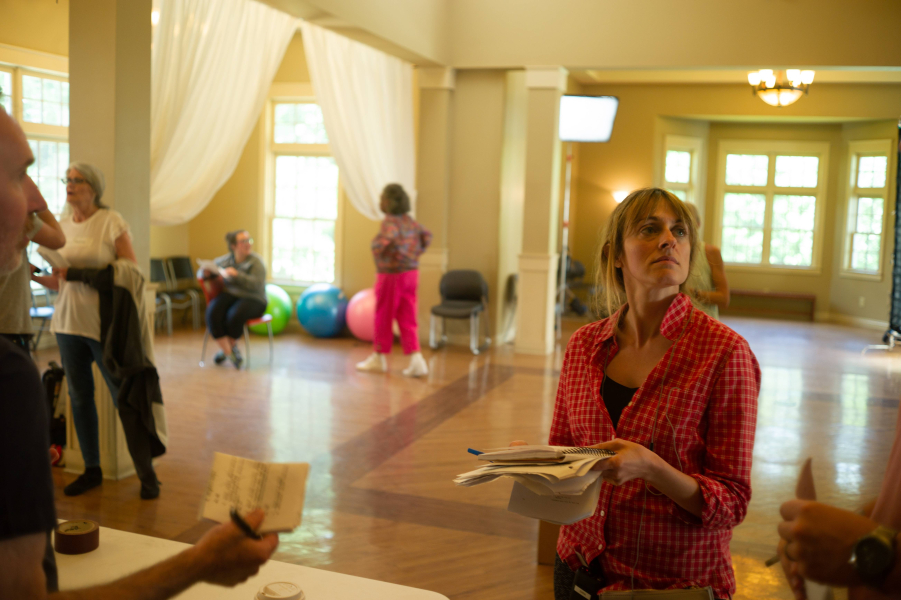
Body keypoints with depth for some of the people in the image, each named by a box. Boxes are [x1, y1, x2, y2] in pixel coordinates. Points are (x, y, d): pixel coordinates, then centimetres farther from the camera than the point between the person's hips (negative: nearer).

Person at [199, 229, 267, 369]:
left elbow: (256, 285, -17)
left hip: (253, 300, -4)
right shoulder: (224, 260, 8)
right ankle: (228, 352, -18)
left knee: (234, 315, -35)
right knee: (212, 313, -29)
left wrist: (236, 275, -27)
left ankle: (231, 346, -3)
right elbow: (203, 272, 18)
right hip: (229, 295, 4)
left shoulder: (256, 261, -4)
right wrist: (205, 273, -7)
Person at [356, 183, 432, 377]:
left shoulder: (390, 221, -16)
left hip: (391, 275, -7)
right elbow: (426, 235, 19)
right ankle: (416, 361, 0)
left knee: (384, 319, 9)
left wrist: (378, 250, -19)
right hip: (411, 273, 7)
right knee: (407, 321, 8)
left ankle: (379, 359, 23)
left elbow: (388, 237, -37)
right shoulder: (409, 220, 7)